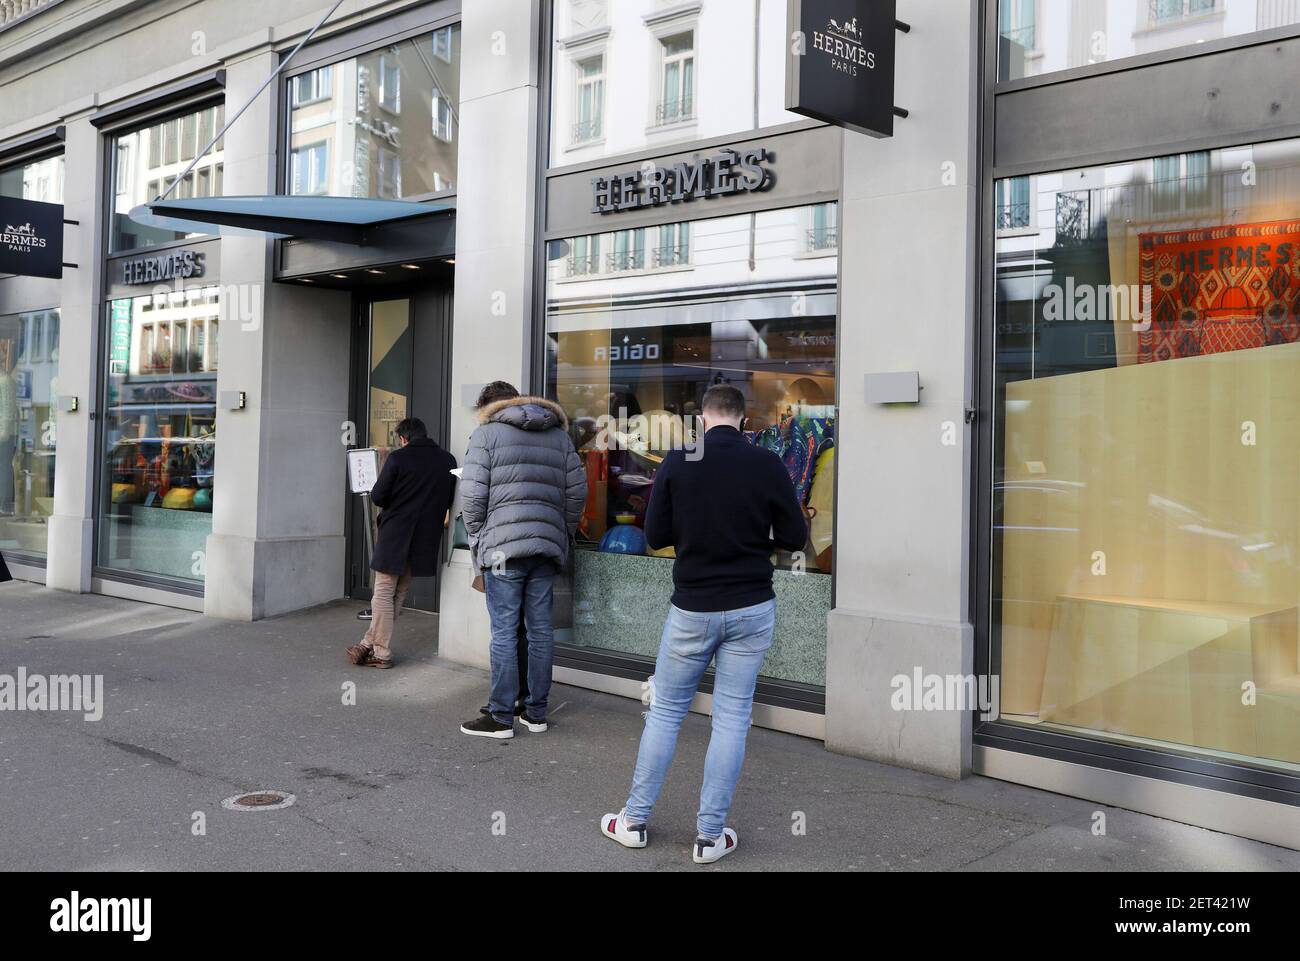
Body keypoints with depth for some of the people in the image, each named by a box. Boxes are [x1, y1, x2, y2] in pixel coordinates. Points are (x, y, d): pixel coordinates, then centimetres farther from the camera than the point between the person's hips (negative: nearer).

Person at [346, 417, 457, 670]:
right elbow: (448, 500, 10)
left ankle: (381, 654, 6)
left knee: (383, 594, 4)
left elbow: (378, 497, -9)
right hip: (425, 539, 5)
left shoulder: (398, 458, -10)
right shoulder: (448, 460, 3)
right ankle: (370, 644, 18)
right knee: (399, 594, 14)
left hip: (394, 535, -5)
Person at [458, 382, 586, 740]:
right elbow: (577, 490, 11)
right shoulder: (559, 434, 16)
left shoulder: (486, 433, 2)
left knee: (504, 632, -1)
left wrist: (477, 538, 6)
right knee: (540, 630, 9)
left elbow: (473, 495, -6)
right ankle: (536, 713, 16)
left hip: (503, 545, -5)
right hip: (547, 548, 5)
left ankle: (501, 717, 3)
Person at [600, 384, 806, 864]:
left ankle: (635, 821, 22)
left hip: (692, 609, 0)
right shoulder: (767, 464, -6)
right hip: (751, 609, 0)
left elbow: (655, 536, -3)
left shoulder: (676, 463, -7)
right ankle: (709, 836, 12)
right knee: (732, 718, 7)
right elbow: (795, 538, -3)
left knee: (665, 711, 13)